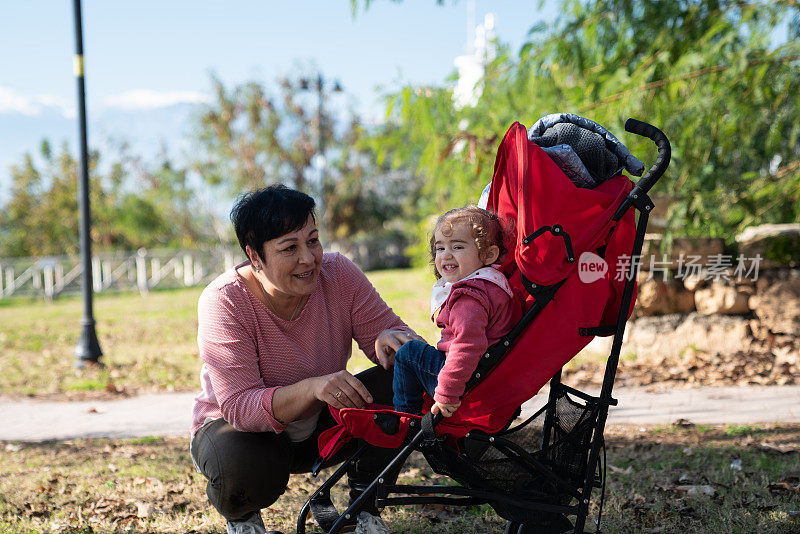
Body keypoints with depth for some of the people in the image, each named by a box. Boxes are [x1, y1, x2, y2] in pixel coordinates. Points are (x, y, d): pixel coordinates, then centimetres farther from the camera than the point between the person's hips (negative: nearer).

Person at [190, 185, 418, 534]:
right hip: (237, 426, -4)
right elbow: (240, 406, -33)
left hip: (321, 426, 4)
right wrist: (312, 388, -50)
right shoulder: (223, 302, -26)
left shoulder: (339, 274, -15)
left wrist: (391, 339, -40)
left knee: (394, 385, -21)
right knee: (245, 467, -39)